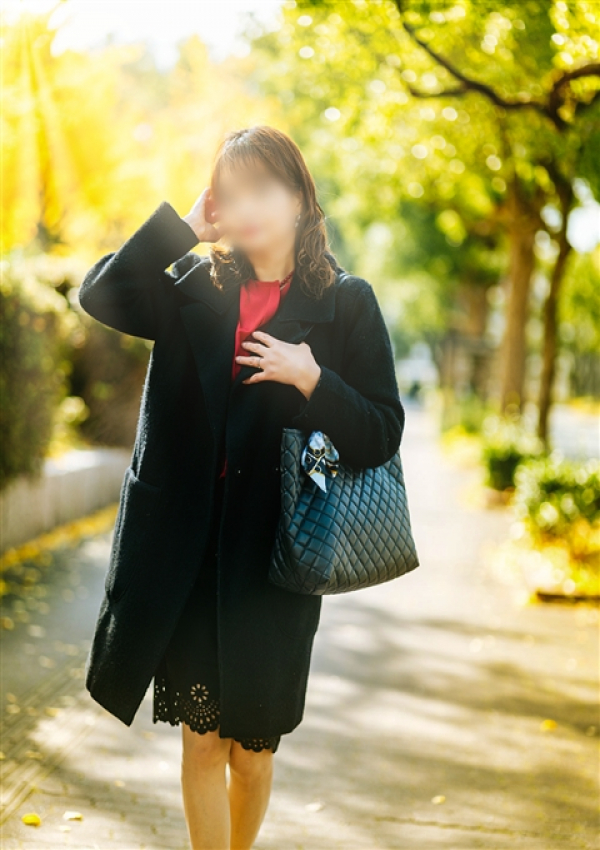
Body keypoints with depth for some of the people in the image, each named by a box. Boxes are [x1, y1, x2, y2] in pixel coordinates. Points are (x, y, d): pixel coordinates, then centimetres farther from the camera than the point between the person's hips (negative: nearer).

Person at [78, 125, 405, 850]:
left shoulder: (347, 304, -1)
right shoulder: (192, 288, 7)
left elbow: (381, 435, -2)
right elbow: (101, 296, -8)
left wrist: (312, 381, -18)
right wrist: (182, 225, -9)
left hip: (272, 556, -1)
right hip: (185, 549, 1)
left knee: (251, 748, 12)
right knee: (200, 741, 6)